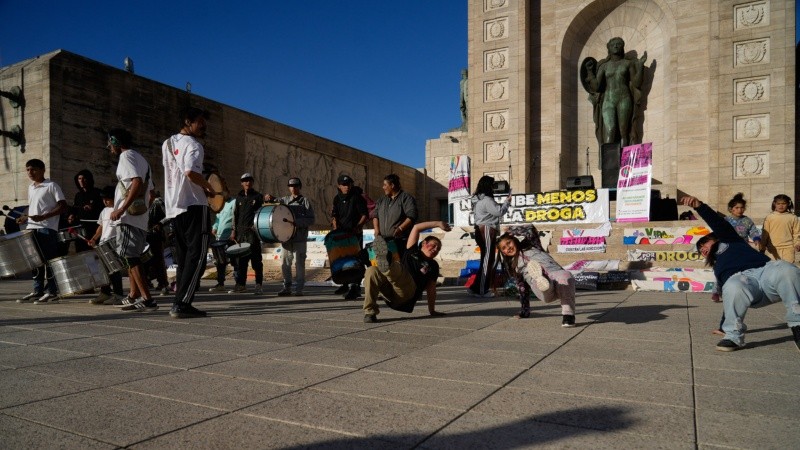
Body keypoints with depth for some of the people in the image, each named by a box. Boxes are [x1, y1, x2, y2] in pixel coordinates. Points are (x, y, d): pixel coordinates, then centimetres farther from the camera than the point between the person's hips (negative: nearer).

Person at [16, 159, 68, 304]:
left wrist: (43, 217, -19)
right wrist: (25, 218, 9)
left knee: (48, 261, -6)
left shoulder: (51, 185, -4)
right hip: (32, 229, 8)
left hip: (47, 229, -7)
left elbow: (63, 206, -11)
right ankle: (38, 291, 16)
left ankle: (52, 293, -2)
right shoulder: (30, 187, 18)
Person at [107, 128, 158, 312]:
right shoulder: (141, 159, 22)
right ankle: (134, 296, 24)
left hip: (128, 217, -10)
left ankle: (147, 299, -14)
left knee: (130, 257, -10)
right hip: (141, 218, 10)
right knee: (131, 257, 16)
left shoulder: (126, 156, -6)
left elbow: (137, 182, -22)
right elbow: (150, 190, 22)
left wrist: (122, 208, -23)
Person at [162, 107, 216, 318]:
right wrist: (209, 187, -10)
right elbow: (191, 172, -26)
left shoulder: (167, 144, 17)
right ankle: (181, 304, -10)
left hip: (172, 208, 8)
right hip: (194, 206, -8)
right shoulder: (193, 145, -9)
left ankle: (182, 303, 11)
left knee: (183, 258, 12)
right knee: (197, 257, -5)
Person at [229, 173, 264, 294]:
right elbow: (235, 214, 18)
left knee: (256, 259, -5)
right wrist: (234, 230, 12)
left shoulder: (258, 196, 4)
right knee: (240, 258, 6)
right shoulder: (239, 197, 16)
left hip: (253, 231, -4)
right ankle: (241, 284, 13)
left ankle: (258, 285, -1)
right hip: (240, 231, 4)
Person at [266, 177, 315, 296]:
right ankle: (287, 287, 15)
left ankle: (299, 289, 6)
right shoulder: (284, 199, 15)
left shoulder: (305, 201, 2)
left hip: (300, 238, -4)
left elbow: (311, 219, -5)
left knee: (299, 263, -1)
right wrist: (270, 199, -7)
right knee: (284, 262, 5)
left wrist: (296, 222, -17)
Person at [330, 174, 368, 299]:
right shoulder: (337, 199, 12)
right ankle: (345, 285, 22)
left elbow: (365, 215, -5)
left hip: (355, 233, -5)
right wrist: (335, 227, -9)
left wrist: (358, 227, -18)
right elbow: (334, 215, 8)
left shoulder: (357, 197, -3)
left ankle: (355, 287, -14)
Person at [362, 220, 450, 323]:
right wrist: (438, 223, 28)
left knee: (397, 267, -29)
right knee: (372, 270, -24)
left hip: (406, 297, -2)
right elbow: (416, 228, 24)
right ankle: (370, 312, -27)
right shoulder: (413, 251, 27)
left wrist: (432, 311, 20)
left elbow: (431, 288, 23)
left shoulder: (433, 265, 27)